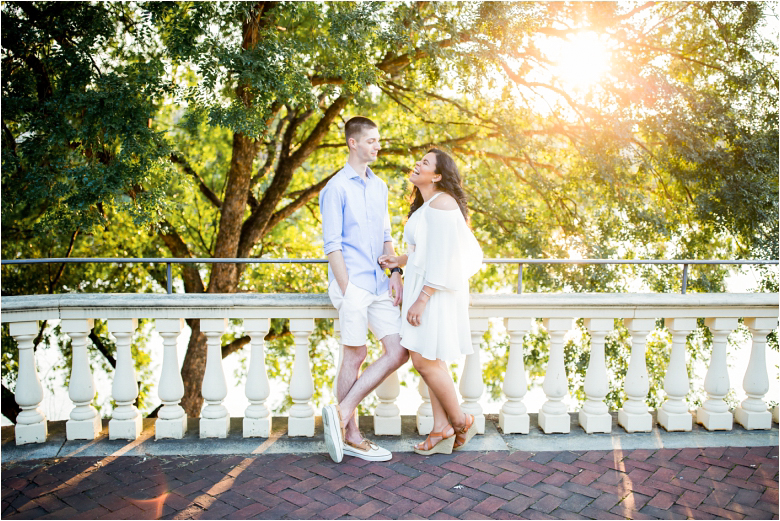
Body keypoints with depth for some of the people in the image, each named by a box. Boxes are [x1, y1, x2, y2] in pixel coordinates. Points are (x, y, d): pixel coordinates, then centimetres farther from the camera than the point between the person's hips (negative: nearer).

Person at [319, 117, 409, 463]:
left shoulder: (380, 186, 17)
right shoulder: (336, 188, -4)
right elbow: (332, 246, -8)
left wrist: (395, 273, 7)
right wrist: (346, 291, -13)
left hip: (379, 284, 7)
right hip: (352, 284, -7)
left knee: (399, 352, 2)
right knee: (355, 356, 0)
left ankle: (342, 413, 7)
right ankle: (350, 435, 14)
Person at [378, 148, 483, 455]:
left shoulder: (441, 203, -14)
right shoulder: (426, 206, 17)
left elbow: (444, 257, -20)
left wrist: (421, 299, -22)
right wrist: (399, 261, 12)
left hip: (436, 291, -10)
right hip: (424, 287, 10)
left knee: (425, 360, -5)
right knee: (430, 361, 11)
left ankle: (461, 421, 13)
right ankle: (441, 429, 18)